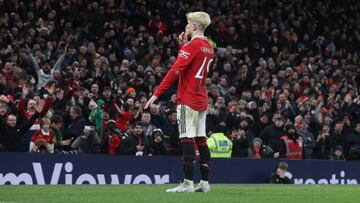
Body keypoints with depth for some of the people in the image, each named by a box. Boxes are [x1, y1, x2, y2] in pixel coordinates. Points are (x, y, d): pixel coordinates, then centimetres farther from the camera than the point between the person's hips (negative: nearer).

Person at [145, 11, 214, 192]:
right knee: (201, 139, 9)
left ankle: (188, 183, -14)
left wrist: (157, 93, -19)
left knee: (187, 139, -10)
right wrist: (183, 45, 15)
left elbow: (175, 70, -19)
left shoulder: (192, 45, -13)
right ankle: (204, 183, 8)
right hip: (202, 100, 9)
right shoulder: (209, 47, 15)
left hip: (188, 99, -9)